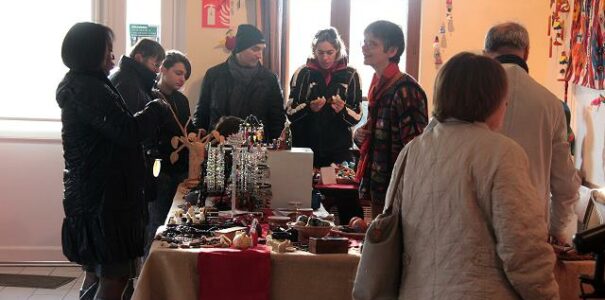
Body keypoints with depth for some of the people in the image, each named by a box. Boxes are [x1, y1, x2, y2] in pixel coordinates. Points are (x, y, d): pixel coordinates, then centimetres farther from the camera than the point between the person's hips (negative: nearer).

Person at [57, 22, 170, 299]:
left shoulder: (80, 85, 16)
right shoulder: (89, 89, -17)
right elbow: (127, 131, -24)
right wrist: (159, 108, -9)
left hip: (93, 193, 11)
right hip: (103, 196, -11)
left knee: (97, 271, 17)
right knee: (114, 275, -7)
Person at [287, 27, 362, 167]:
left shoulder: (350, 75, 1)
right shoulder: (303, 73, 0)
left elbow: (357, 116, 2)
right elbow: (290, 112, -1)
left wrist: (343, 110, -18)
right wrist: (309, 107, -19)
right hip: (304, 147, 0)